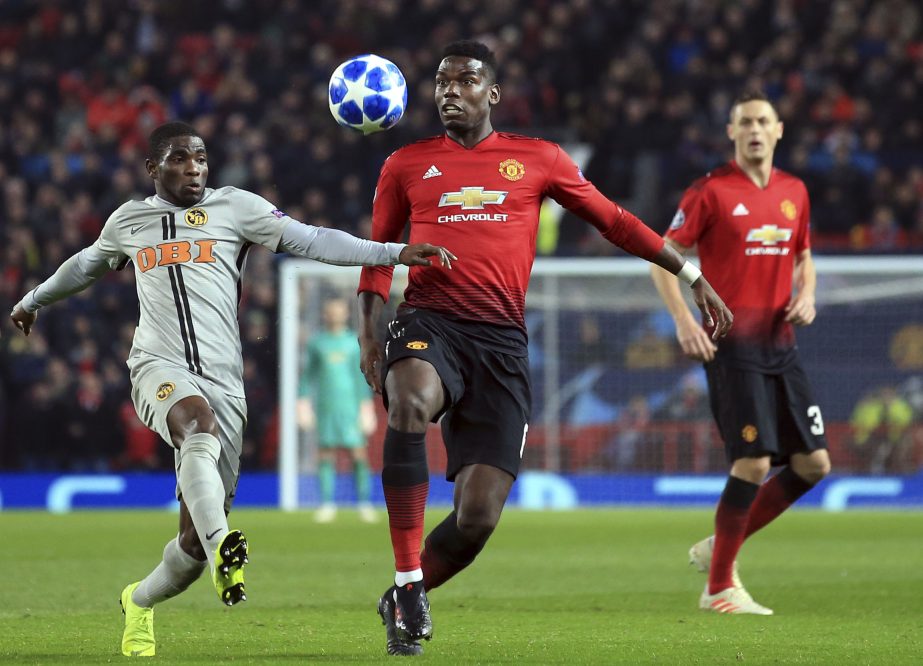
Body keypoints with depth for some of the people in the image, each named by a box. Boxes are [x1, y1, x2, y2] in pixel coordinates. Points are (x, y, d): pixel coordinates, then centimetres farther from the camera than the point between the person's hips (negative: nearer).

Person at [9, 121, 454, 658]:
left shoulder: (234, 207, 9)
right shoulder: (128, 221, 17)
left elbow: (310, 240, 1)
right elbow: (88, 266, 37)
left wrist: (395, 253, -10)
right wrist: (34, 300, 53)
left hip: (223, 380, 1)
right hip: (160, 366, -1)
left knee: (194, 540, 0)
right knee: (201, 424, -39)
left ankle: (140, 603, 29)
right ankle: (222, 549, -57)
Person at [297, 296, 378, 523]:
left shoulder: (355, 342, 4)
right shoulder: (317, 342, 8)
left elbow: (362, 376, 5)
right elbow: (308, 374, 13)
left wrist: (366, 405, 0)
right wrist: (304, 401, 6)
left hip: (350, 406, -1)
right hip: (325, 406, 1)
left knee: (359, 453, -6)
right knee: (326, 453, 0)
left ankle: (364, 504, -1)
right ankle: (327, 505, 4)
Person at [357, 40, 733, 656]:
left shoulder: (538, 160, 13)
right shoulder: (407, 165, 14)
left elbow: (614, 221, 20)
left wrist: (692, 276, 17)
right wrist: (369, 331, 7)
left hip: (501, 339, 1)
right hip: (429, 321, -1)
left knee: (478, 517, -9)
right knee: (410, 404, -39)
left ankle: (404, 601, 19)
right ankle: (408, 580, -32)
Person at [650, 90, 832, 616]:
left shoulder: (794, 192, 12)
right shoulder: (712, 191, -6)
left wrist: (807, 295, 4)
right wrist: (684, 320, -14)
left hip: (781, 345, 7)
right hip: (732, 344, -7)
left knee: (814, 463, 3)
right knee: (754, 462, -13)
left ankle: (720, 548, 17)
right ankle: (719, 587, 0)